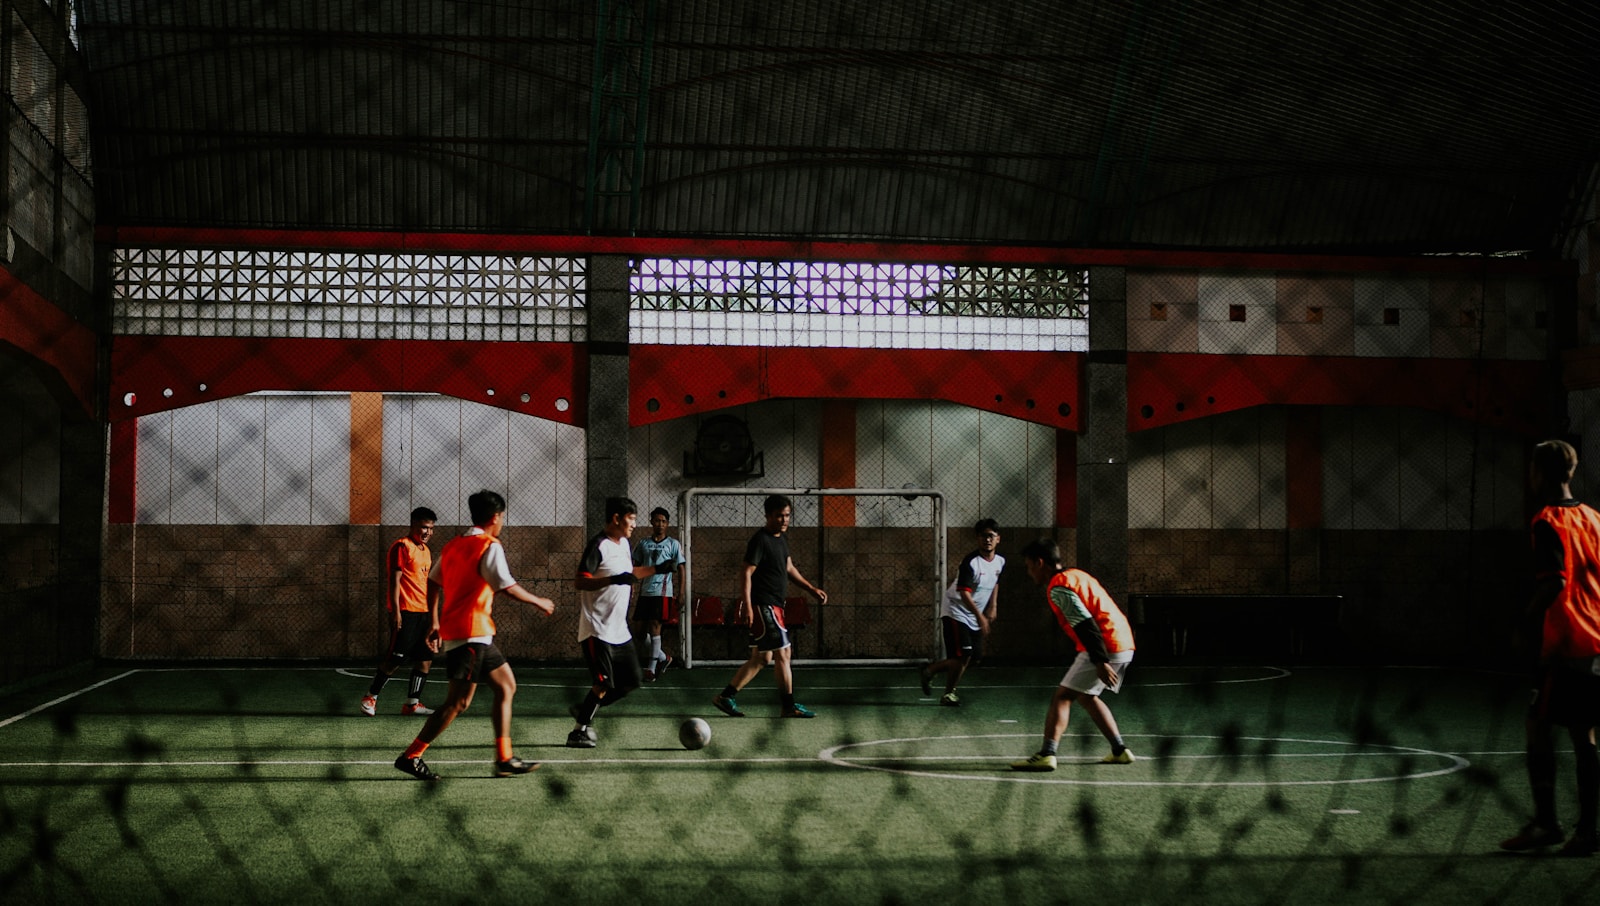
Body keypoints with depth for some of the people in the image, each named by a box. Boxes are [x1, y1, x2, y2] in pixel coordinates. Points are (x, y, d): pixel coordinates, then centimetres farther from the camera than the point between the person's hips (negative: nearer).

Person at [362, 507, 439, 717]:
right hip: (405, 612, -9)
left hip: (423, 613, 9)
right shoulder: (402, 547, -8)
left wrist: (432, 613, 22)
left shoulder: (426, 550, 18)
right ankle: (370, 697, 6)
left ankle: (413, 703, 11)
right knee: (395, 659, -7)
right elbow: (395, 580, -13)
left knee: (425, 660, 5)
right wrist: (396, 611, -18)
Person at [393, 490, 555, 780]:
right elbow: (508, 587, -17)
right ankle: (411, 756, -4)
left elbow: (433, 583, 16)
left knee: (506, 685, 13)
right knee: (458, 702, -7)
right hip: (471, 634, -10)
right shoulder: (490, 547, -11)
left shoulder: (453, 544, 14)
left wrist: (435, 623, 22)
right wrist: (539, 602, -2)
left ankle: (504, 759, 12)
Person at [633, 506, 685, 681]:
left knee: (655, 626, -9)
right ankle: (664, 657, 21)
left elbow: (681, 570, 3)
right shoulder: (643, 544, 12)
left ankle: (652, 667, -3)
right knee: (641, 628, 2)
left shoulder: (673, 544, 4)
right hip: (645, 591, 4)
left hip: (662, 591, -4)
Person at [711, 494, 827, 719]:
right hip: (763, 605, -10)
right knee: (782, 652, -7)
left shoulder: (781, 537, 14)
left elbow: (789, 567, 26)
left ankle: (726, 696, 18)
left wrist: (811, 589, 24)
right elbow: (747, 572, -18)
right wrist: (747, 605, -24)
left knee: (762, 658, 12)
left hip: (773, 606, 10)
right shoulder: (760, 540, -14)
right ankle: (789, 706, -1)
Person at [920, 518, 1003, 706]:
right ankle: (949, 693, 8)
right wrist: (980, 617, -34)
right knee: (963, 656, -15)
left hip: (976, 617, 8)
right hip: (957, 611, -8)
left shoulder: (1000, 561, 3)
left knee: (975, 657, 6)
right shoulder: (970, 562, -22)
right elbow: (964, 593, -28)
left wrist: (993, 607, 13)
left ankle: (930, 671, 22)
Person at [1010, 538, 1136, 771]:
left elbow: (1085, 625, -20)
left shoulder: (1058, 587, -12)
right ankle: (1120, 750, 25)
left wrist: (1100, 662, -23)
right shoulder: (1075, 575, 19)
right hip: (1122, 644, 9)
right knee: (1085, 697, 24)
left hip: (1105, 647, -9)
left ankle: (1046, 755, -18)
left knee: (1062, 697, -8)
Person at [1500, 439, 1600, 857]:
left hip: (1564, 645, -7)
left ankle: (1545, 822, 0)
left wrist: (1525, 622, -9)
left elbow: (1554, 582, -20)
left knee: (1539, 728, 1)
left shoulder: (1548, 523, -11)